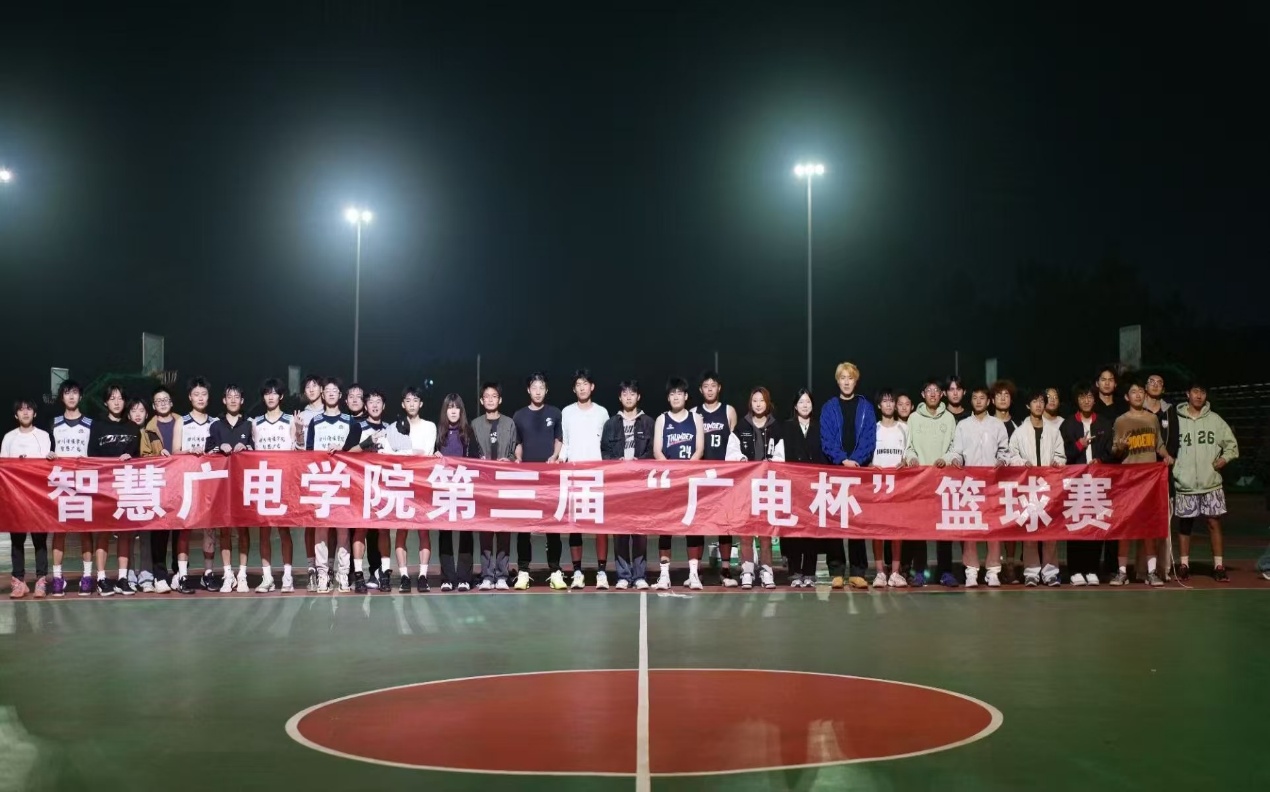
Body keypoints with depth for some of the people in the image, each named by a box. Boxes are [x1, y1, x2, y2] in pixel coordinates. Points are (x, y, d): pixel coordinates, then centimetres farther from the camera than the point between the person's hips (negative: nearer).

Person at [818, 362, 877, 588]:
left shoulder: (865, 408, 9)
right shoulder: (829, 408, 7)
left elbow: (869, 439, 1)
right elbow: (827, 440, -1)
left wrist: (856, 461, -14)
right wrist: (842, 460, -15)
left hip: (859, 469, 0)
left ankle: (858, 572, 1)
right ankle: (836, 571, 1)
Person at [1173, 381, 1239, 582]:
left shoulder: (1215, 419, 5)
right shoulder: (1176, 420, 0)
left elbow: (1231, 444, 11)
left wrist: (1224, 459, -7)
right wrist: (1171, 471, -7)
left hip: (1211, 483, 1)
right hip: (1184, 484, -1)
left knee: (1214, 522, 1)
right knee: (1184, 524, 7)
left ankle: (1219, 566, 6)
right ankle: (1184, 565, 16)